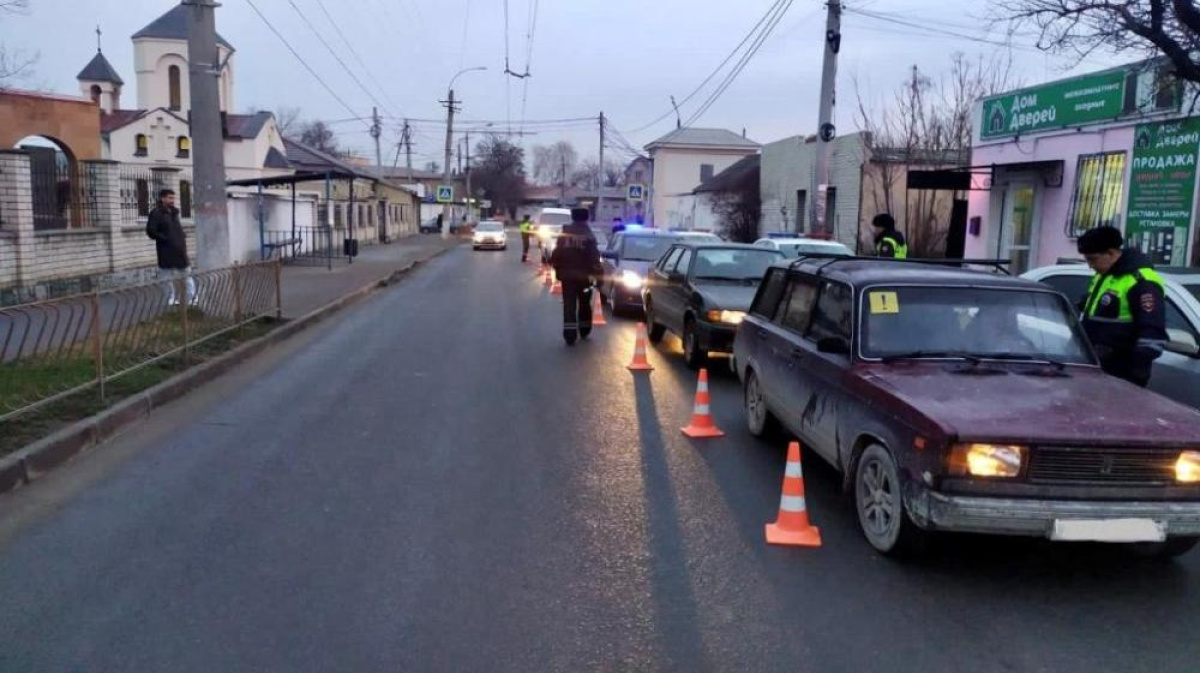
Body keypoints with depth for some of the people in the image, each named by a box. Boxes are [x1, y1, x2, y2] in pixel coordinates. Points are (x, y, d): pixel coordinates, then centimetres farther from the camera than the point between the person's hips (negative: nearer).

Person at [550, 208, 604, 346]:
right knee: (584, 304, 18)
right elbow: (594, 257, -12)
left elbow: (556, 254, 3)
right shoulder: (589, 235, -9)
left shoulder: (564, 233, 0)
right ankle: (584, 331, 28)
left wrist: (557, 268, 14)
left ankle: (570, 334, -10)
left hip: (567, 275, 1)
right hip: (583, 275, -1)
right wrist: (597, 272, -5)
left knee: (569, 305, 1)